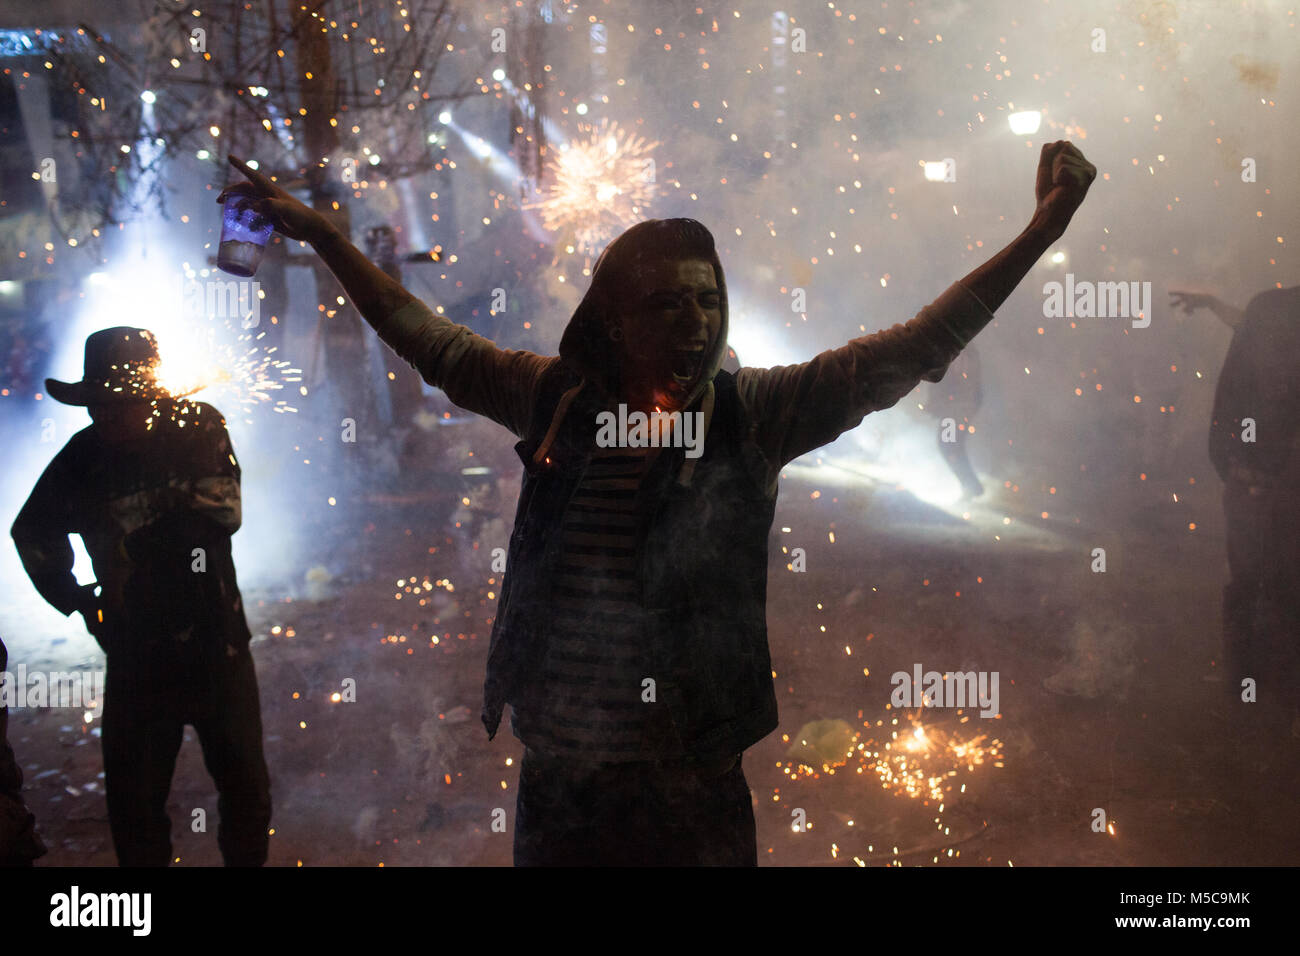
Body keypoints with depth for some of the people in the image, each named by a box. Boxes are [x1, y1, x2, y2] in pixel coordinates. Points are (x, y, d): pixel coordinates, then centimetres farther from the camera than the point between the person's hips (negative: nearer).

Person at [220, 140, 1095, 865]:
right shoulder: (556, 401, 3)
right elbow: (430, 340, 13)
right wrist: (318, 232, 16)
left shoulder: (754, 414, -4)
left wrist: (1039, 235, -14)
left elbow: (910, 353, -9)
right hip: (556, 776, 2)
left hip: (692, 785, -2)